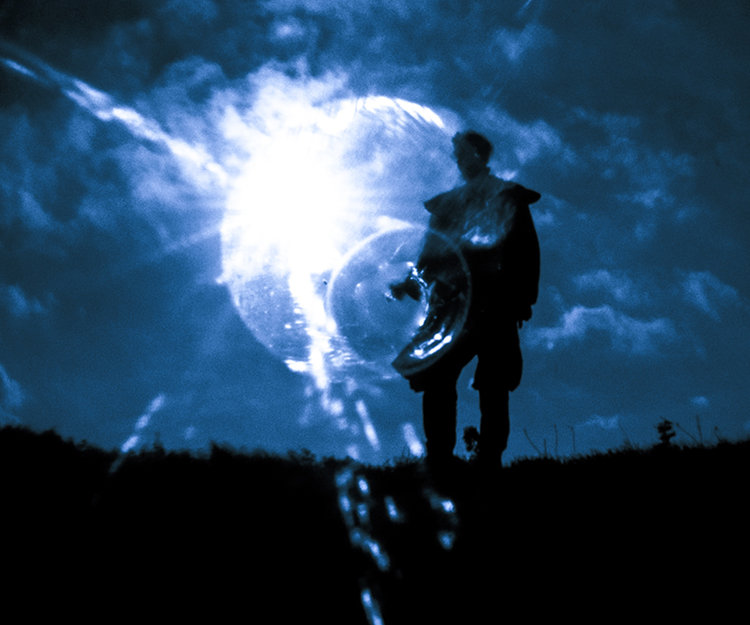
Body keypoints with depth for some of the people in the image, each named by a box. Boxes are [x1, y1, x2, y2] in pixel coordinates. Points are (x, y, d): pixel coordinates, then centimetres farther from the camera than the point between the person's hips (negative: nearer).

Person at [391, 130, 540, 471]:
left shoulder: (508, 198, 13)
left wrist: (524, 297, -7)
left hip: (495, 306, -3)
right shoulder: (446, 204, 23)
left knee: (492, 386, -7)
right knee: (435, 380, -9)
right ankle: (438, 461, -7)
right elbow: (430, 256, 20)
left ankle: (489, 462, -5)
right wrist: (413, 281, 0)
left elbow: (527, 250, 5)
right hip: (453, 305, 3)